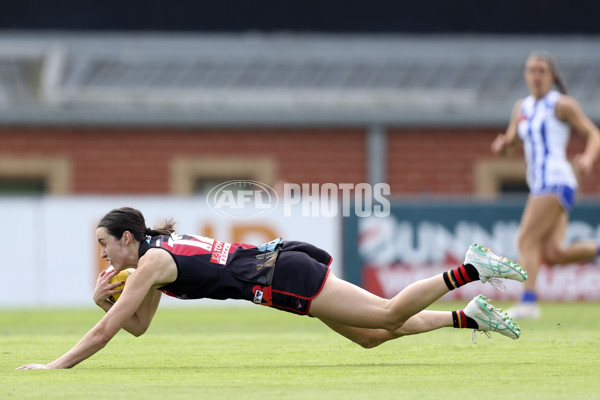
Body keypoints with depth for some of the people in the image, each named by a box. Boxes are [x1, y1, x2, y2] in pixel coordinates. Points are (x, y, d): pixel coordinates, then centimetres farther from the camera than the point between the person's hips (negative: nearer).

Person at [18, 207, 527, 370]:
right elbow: (138, 326, 27)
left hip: (281, 274, -8)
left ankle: (470, 270, -16)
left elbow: (106, 331, -10)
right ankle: (471, 316, 7)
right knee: (372, 336, 9)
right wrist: (106, 299, 9)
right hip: (284, 261, 8)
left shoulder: (151, 262, -7)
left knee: (388, 313, -14)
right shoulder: (159, 252, 18)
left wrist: (55, 367, -6)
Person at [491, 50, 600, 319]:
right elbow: (510, 139, 23)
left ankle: (527, 301, -21)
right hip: (540, 185, 7)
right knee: (552, 254, -4)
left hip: (555, 180, -7)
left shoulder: (562, 104, 0)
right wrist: (501, 144, -2)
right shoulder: (522, 107, 20)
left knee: (526, 240, -17)